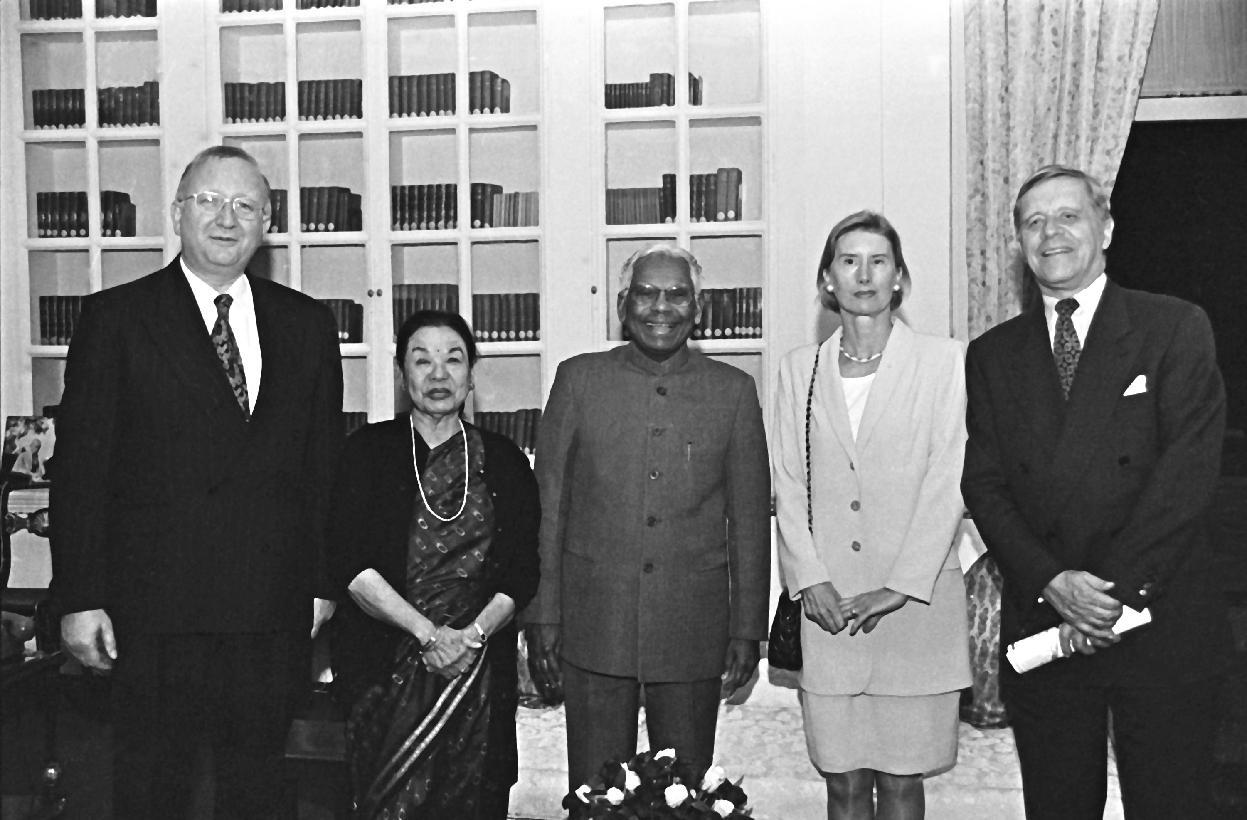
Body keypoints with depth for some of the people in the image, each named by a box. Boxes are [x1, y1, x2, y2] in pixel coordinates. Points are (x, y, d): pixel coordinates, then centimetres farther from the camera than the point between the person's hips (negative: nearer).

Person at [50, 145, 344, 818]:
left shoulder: (307, 324, 10)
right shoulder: (116, 318, 0)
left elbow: (324, 463, 10)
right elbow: (81, 466, -3)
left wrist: (321, 581, 6)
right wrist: (80, 599, -8)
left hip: (275, 612, 3)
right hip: (156, 611, -2)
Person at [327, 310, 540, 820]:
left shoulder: (504, 461, 9)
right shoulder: (368, 451, 3)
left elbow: (522, 572, 4)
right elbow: (349, 565, -6)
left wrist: (473, 634, -13)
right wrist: (428, 632, -15)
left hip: (481, 667, 2)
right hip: (387, 668, -1)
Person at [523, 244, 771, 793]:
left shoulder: (733, 391, 4)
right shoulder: (578, 379, 3)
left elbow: (750, 518, 6)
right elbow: (546, 506, 3)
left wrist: (747, 629, 3)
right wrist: (542, 619, -1)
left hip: (693, 634, 1)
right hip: (594, 627, 0)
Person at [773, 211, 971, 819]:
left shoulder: (942, 361, 2)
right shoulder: (800, 369, 10)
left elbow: (947, 482, -4)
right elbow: (788, 485, 7)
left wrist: (899, 587, -11)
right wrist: (811, 579, -5)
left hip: (915, 603, -2)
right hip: (826, 605, 2)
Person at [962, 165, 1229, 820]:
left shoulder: (1176, 329, 0)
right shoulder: (993, 354, 10)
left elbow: (1188, 469, -9)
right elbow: (984, 485, 3)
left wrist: (1115, 591, -15)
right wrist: (1052, 582, -13)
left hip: (1161, 625, -2)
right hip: (1041, 623, 3)